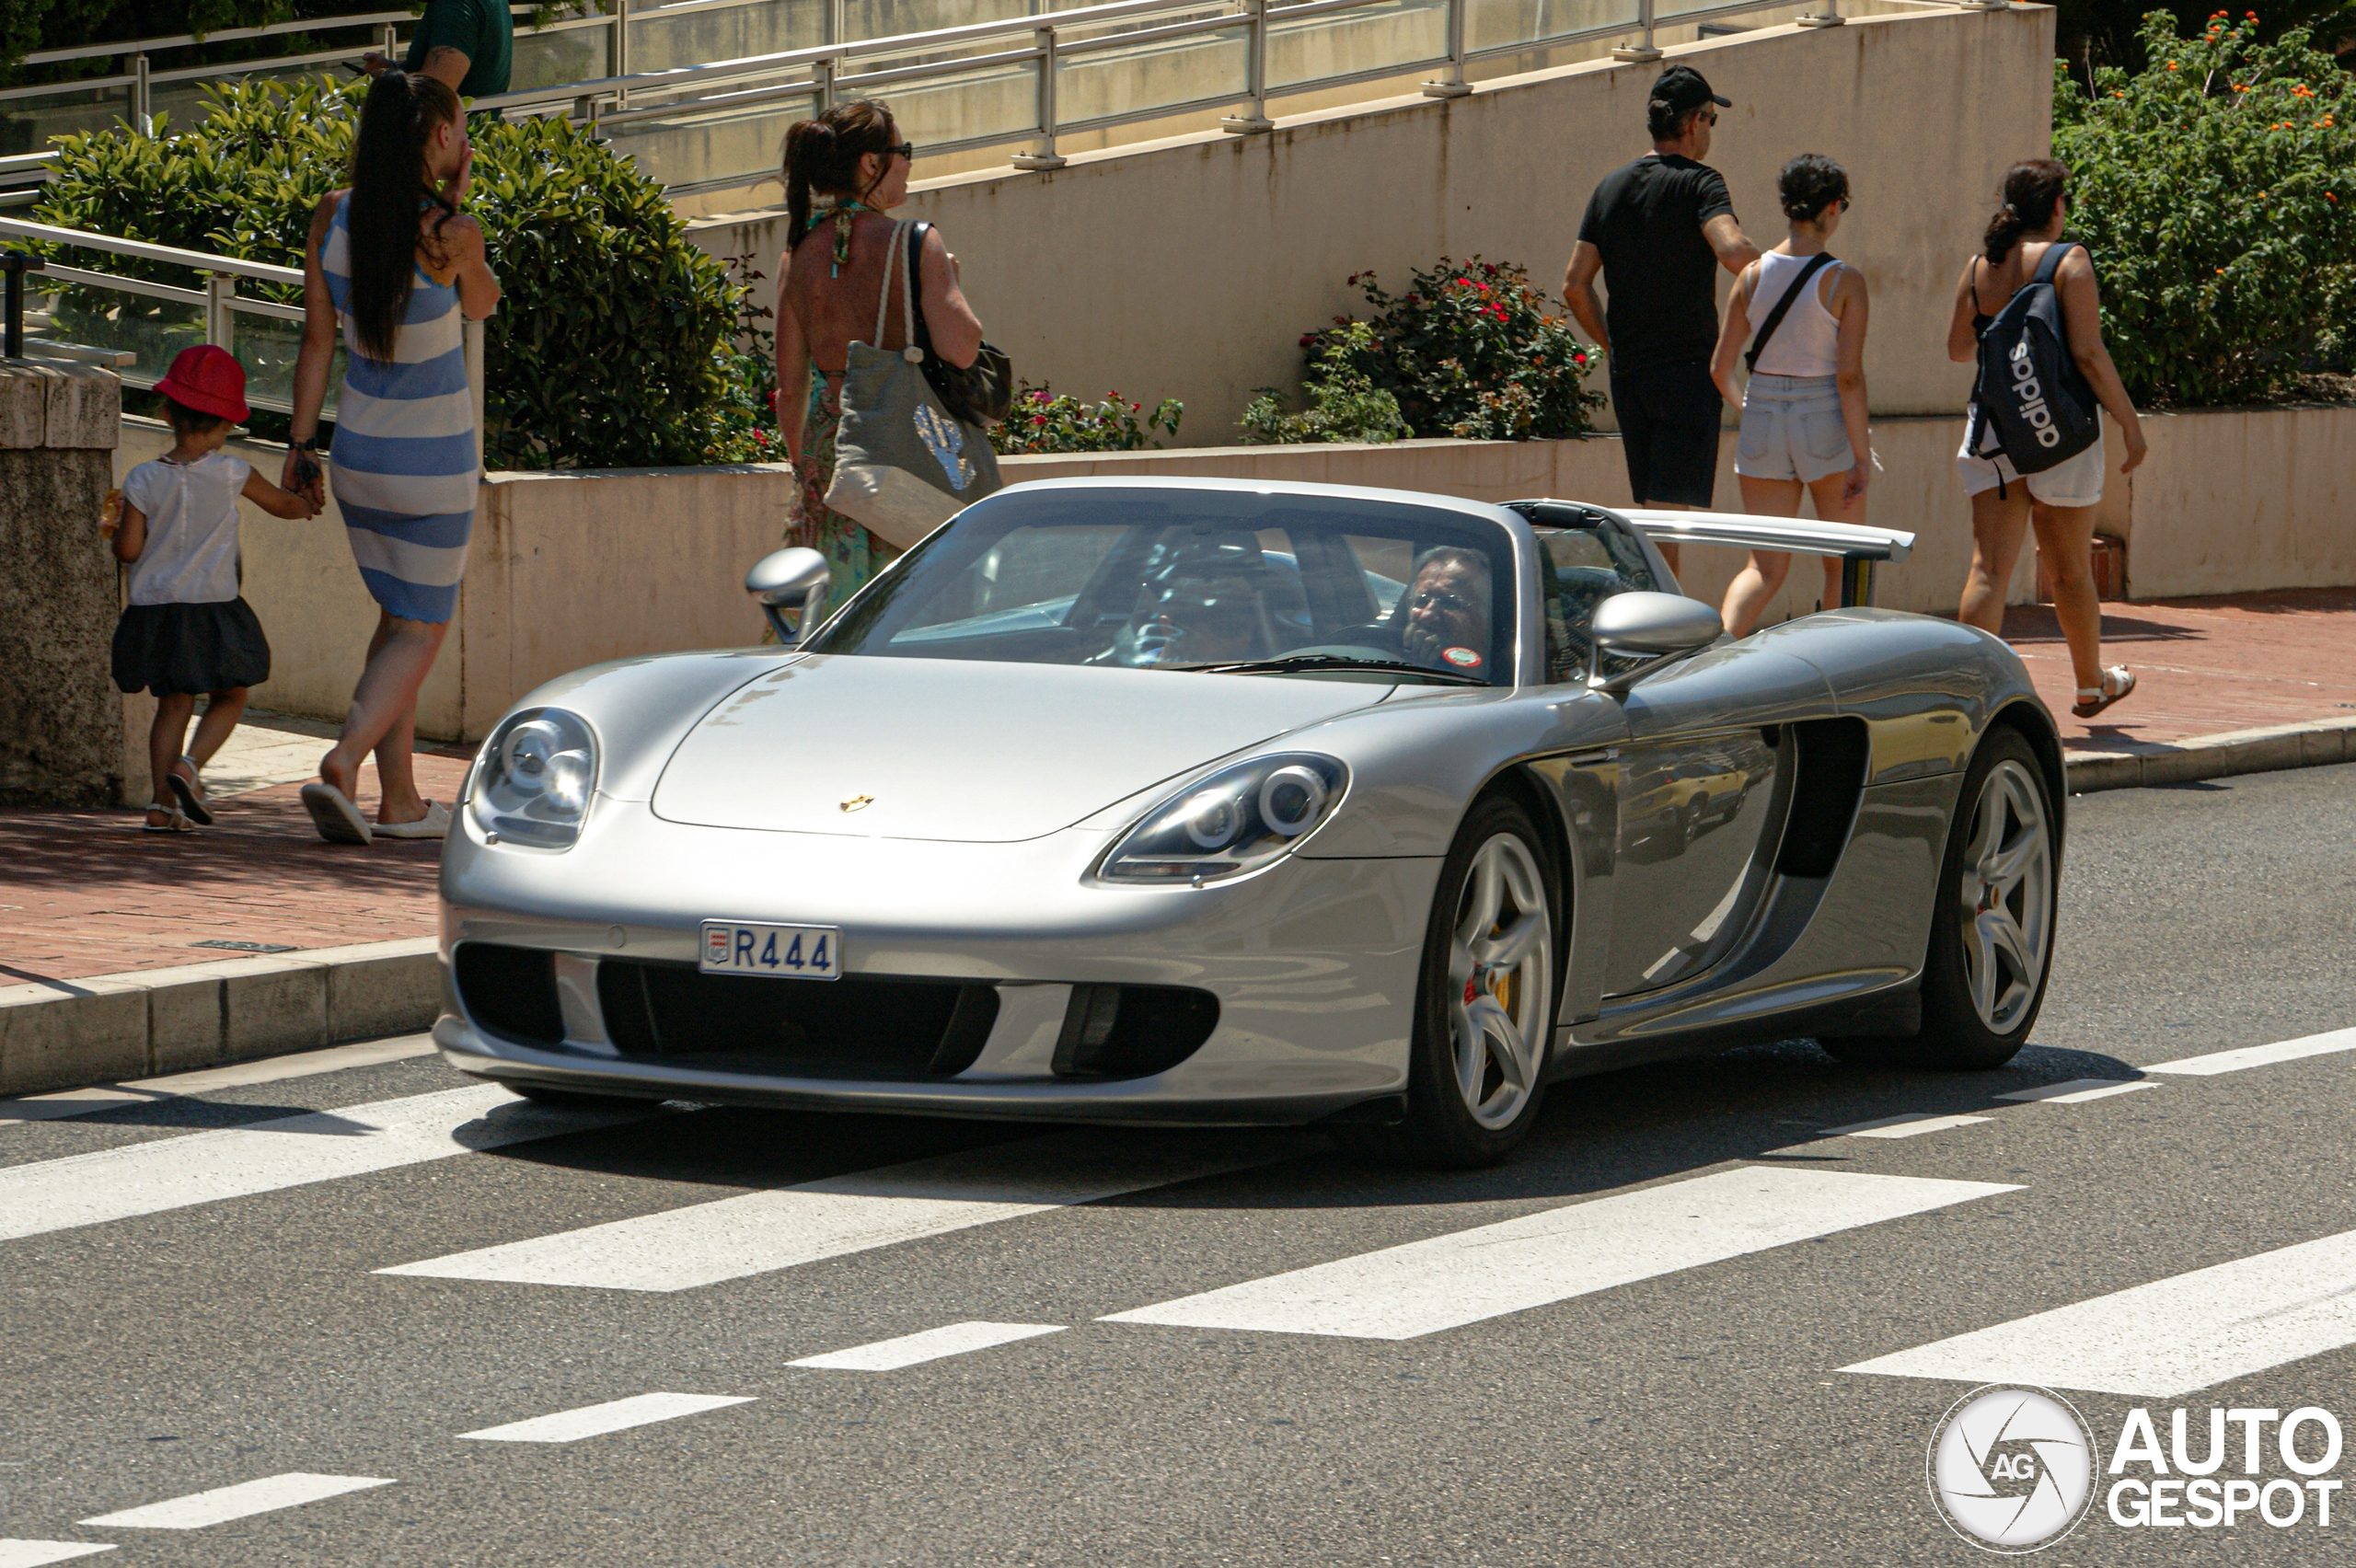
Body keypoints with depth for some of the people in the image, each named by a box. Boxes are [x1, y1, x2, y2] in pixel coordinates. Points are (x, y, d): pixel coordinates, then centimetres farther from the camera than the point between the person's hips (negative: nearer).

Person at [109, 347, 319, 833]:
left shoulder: (143, 481, -5)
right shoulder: (231, 474, -6)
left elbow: (128, 550, -6)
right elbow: (281, 504, 11)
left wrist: (117, 526, 16)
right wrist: (307, 506, 33)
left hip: (154, 607, 2)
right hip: (213, 608, -2)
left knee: (173, 704, 11)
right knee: (229, 698, 12)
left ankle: (163, 802, 4)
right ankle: (190, 766, -10)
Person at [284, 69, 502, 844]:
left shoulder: (332, 219, -6)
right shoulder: (450, 235, -20)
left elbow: (317, 343, -1)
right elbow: (482, 303, 2)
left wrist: (302, 445, 6)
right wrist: (455, 204, 1)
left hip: (360, 452, 5)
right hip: (433, 461, -5)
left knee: (399, 618, 20)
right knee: (420, 633, 5)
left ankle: (400, 800, 19)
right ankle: (341, 766, -17)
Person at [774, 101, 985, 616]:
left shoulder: (798, 255, 7)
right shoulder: (914, 244, -8)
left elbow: (790, 388, 9)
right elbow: (959, 349, -18)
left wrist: (803, 466, 20)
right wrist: (948, 280, 0)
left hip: (828, 445, 5)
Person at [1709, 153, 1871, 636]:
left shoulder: (1753, 275, 0)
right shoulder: (1844, 281, -11)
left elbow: (1720, 369, 3)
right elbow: (1850, 377, -15)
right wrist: (1861, 456, -10)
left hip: (1762, 418, 4)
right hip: (1824, 424, -4)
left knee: (1765, 568, 7)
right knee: (1843, 566, 14)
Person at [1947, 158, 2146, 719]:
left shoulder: (1978, 267, 5)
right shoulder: (2067, 261, -10)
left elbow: (1958, 348, 16)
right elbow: (2088, 353, -16)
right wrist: (2129, 421, -8)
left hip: (1993, 423, 3)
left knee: (1989, 568, -2)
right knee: (2071, 569, 12)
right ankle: (2091, 684, 30)